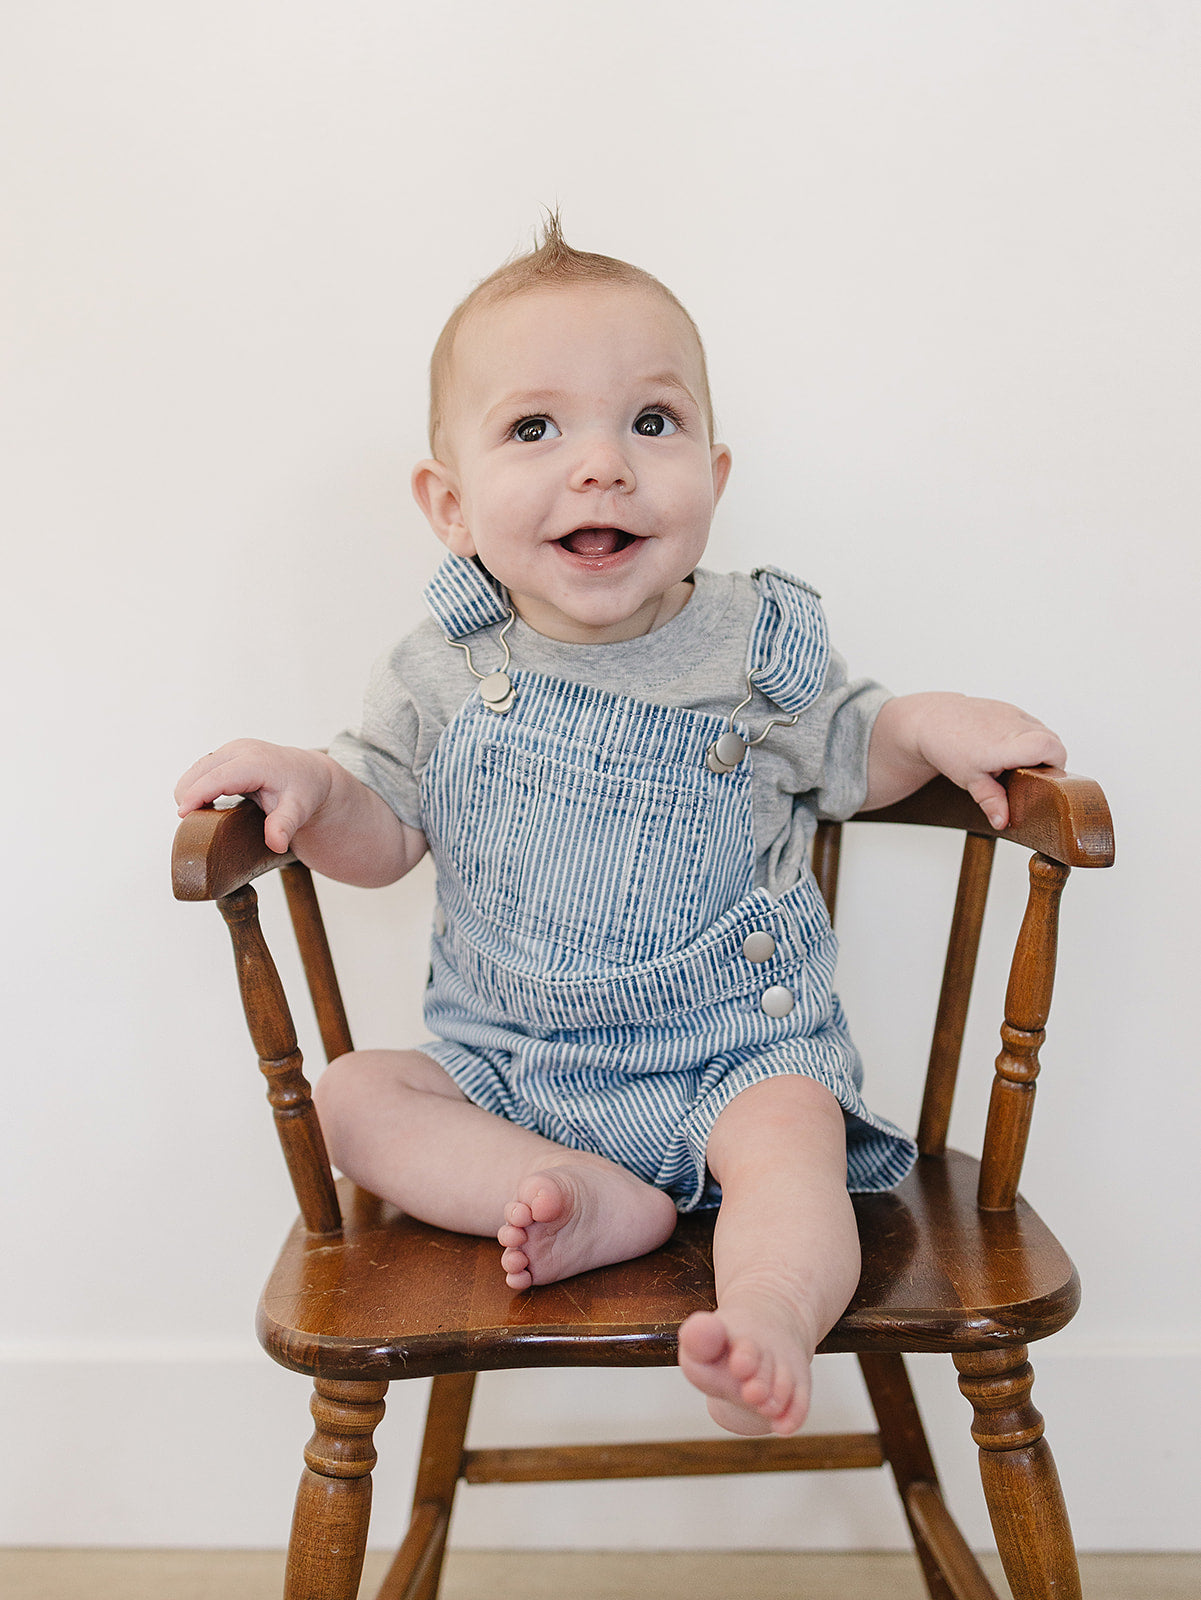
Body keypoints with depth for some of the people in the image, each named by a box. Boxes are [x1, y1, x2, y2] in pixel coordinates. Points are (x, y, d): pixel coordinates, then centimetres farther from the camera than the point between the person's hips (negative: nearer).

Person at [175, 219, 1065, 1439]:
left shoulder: (755, 651, -5)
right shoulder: (443, 675, -4)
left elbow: (847, 758, 10)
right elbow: (384, 836, 3)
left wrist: (932, 723, -11)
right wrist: (309, 785, -19)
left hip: (738, 1047, -2)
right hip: (506, 1062, 3)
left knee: (790, 1139, -29)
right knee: (350, 1096, -14)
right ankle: (603, 1200, -24)